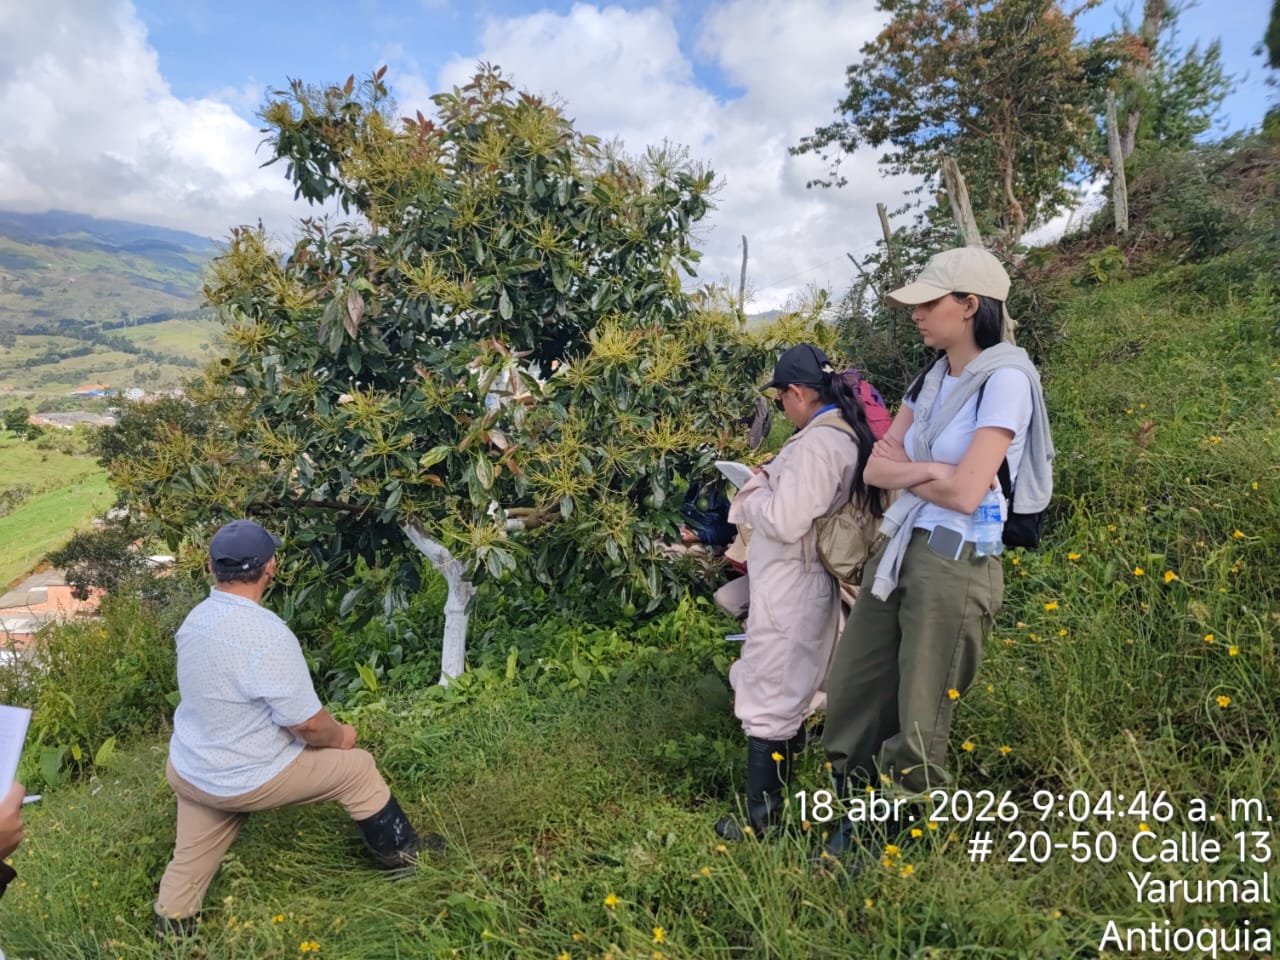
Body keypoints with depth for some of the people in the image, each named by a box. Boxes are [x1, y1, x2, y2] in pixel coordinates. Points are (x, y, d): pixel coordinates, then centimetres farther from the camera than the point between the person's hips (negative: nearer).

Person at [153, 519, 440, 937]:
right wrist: (340, 736, -2)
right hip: (245, 780, -7)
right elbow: (307, 725, -25)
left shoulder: (194, 619, -4)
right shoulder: (268, 634, -30)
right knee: (357, 767, 8)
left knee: (190, 859, 26)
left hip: (187, 769, 7)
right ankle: (404, 853, 25)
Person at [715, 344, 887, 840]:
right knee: (789, 693, 23)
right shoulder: (846, 434, 7)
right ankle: (783, 789, 39)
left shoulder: (816, 443, -23)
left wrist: (756, 488, -8)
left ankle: (762, 819, 17)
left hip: (788, 591, -10)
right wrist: (772, 482, 5)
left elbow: (784, 522, -24)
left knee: (768, 703, 3)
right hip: (803, 585, 10)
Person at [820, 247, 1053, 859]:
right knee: (851, 695, 11)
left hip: (955, 562, -7)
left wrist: (904, 468, -3)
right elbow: (877, 469, 4)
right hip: (896, 550, 8)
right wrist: (929, 470, -14)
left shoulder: (1005, 378, -12)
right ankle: (854, 822, 30)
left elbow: (966, 493, -20)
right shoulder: (932, 377, 10)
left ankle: (893, 841, 27)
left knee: (917, 725, 6)